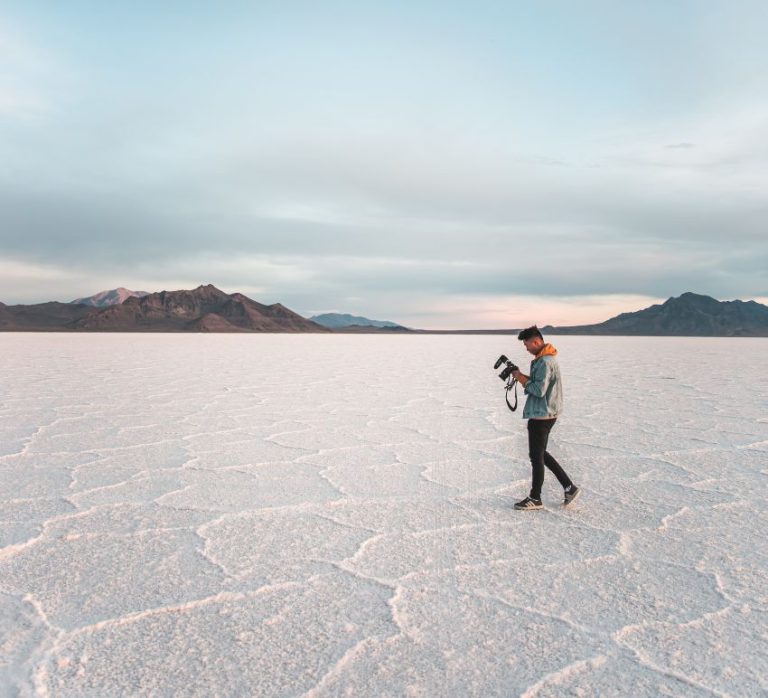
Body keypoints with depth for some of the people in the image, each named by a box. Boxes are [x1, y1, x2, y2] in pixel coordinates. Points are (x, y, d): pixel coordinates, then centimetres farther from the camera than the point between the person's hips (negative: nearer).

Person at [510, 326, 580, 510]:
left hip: (542, 415, -11)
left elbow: (539, 390, -24)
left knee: (536, 456, 1)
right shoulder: (544, 359, 13)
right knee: (541, 453, 18)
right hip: (544, 414, 11)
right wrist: (522, 377, 5)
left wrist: (521, 378, -14)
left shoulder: (545, 362, -20)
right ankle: (569, 487, 21)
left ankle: (535, 499, 13)